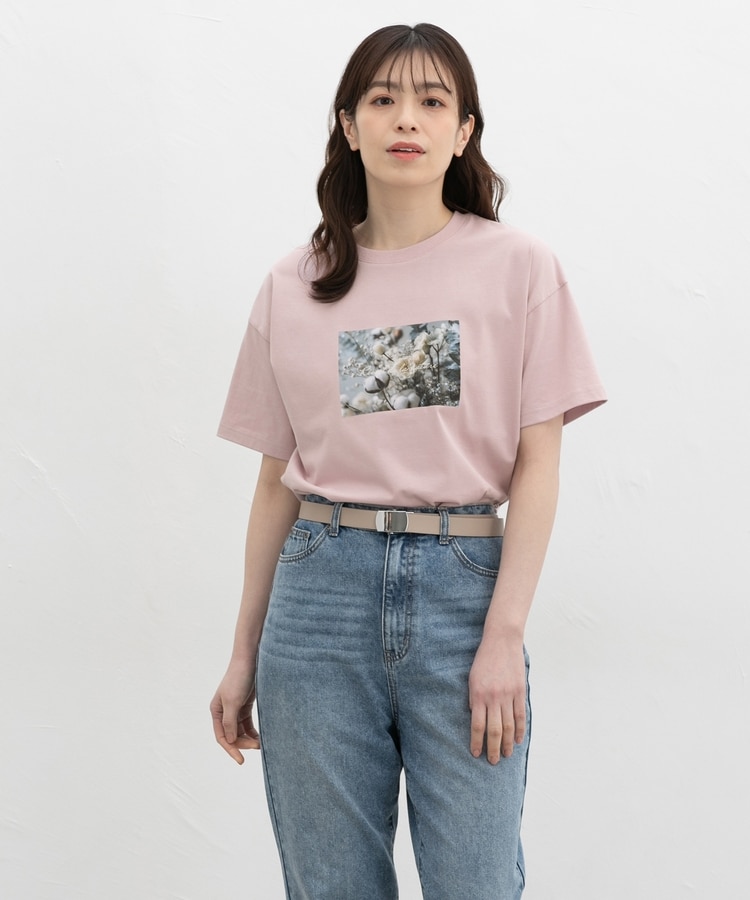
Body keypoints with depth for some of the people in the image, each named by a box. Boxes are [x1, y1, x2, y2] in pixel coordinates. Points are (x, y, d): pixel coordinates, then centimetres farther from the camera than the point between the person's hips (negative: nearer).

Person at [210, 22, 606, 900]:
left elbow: (538, 464, -2)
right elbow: (277, 478, 10)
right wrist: (244, 655, 11)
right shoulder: (293, 287, 7)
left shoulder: (519, 268, 1)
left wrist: (504, 634, -10)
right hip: (322, 587, 2)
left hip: (462, 581, -2)